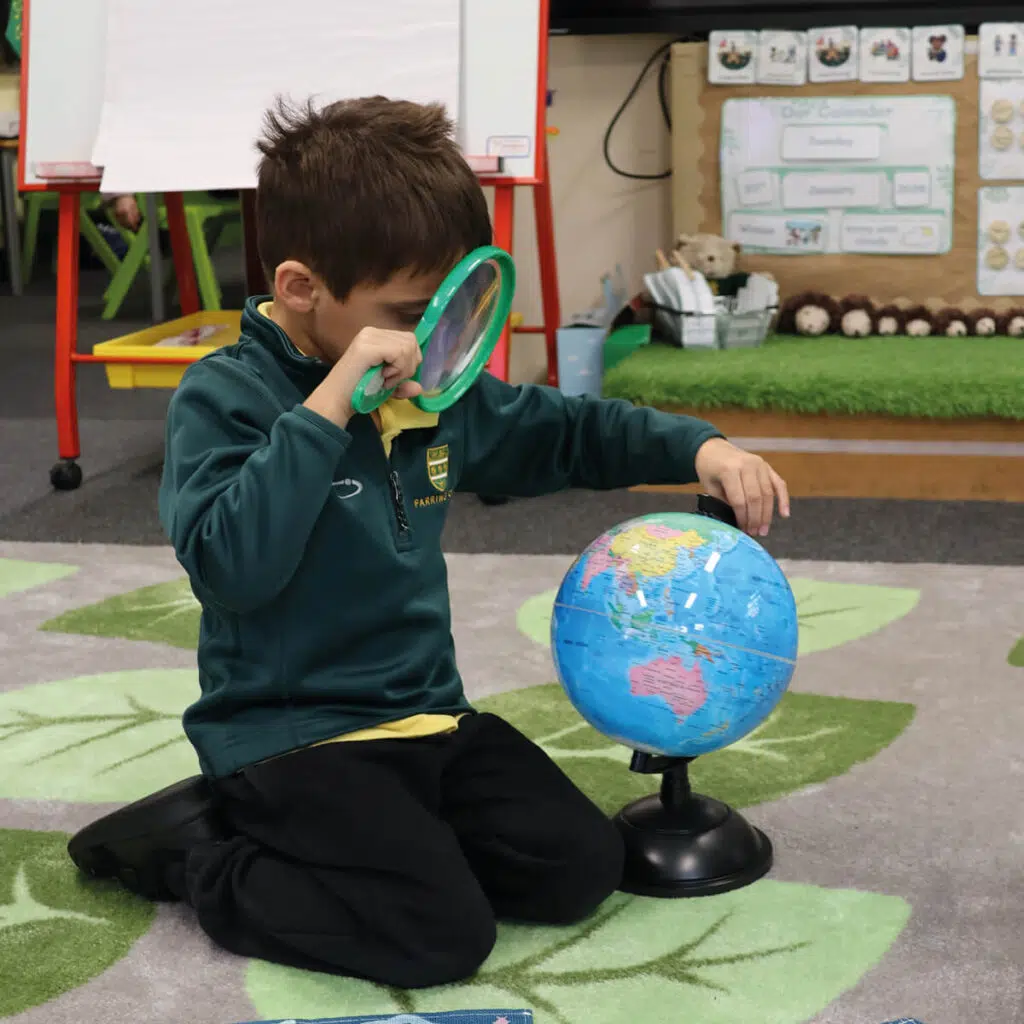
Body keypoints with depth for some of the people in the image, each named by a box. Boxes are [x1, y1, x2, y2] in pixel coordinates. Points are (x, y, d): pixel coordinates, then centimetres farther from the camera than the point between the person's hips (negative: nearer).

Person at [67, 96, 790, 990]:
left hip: (426, 712, 8)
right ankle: (194, 848, -2)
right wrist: (330, 406, -32)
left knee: (579, 867, -3)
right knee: (442, 934, -21)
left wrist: (699, 448, 8)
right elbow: (230, 566, -31)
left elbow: (568, 432, 22)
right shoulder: (225, 397, -14)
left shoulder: (437, 392, 7)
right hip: (290, 735, -8)